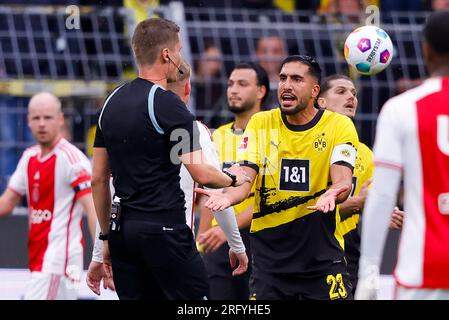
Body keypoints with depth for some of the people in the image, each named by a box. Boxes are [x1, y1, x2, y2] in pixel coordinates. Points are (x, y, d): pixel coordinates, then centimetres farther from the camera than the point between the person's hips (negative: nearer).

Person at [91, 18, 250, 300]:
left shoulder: (112, 103, 11)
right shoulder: (168, 105, -11)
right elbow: (202, 174, -14)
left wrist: (107, 236, 20)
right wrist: (232, 178, 7)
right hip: (164, 229, -7)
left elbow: (98, 179, 14)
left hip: (122, 230, 7)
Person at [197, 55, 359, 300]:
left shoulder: (339, 125, -2)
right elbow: (246, 178, -4)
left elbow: (343, 181, -14)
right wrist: (227, 196, -28)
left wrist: (331, 194, -38)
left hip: (322, 254, -2)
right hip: (269, 250, 2)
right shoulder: (261, 123, 4)